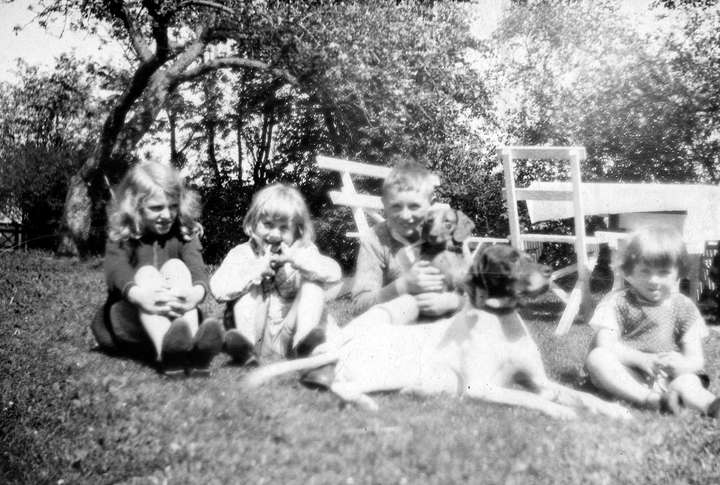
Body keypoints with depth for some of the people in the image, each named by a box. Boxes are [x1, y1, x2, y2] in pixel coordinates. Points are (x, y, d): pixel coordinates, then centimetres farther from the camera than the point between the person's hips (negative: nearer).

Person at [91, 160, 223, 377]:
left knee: (176, 265, -21)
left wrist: (197, 291, -42)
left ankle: (192, 348, -49)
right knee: (146, 272, -27)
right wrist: (139, 295, -46)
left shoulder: (184, 233, 4)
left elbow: (197, 267, -15)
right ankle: (164, 350, -60)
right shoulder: (121, 237, 0)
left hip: (175, 318, 1)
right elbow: (116, 269, -21)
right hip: (125, 322, -1)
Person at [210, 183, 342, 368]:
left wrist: (295, 258, -21)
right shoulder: (242, 253, 2)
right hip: (255, 332, 0)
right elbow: (218, 289, -14)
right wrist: (257, 271, -20)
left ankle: (304, 341, -32)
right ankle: (245, 345, -33)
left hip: (288, 337, 1)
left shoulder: (303, 252, 5)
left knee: (314, 285, -15)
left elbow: (334, 273, -13)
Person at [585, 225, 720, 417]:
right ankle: (652, 400, -42)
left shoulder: (684, 308, 7)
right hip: (628, 375, -1)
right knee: (596, 357, -31)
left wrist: (682, 365, -26)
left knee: (689, 383, -30)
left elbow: (696, 359, 0)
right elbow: (605, 345, -12)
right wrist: (642, 359, -28)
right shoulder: (618, 302, -1)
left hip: (668, 378, 2)